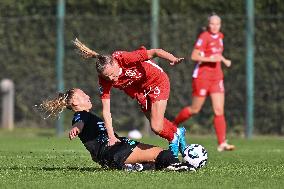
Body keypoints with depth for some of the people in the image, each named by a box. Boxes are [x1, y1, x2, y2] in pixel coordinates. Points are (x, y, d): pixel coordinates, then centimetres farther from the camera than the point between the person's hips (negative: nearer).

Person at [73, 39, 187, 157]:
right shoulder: (104, 80, -24)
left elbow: (154, 52, -32)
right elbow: (106, 111, -23)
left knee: (156, 127, -10)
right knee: (156, 126, 9)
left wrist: (173, 59, -48)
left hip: (157, 81, -5)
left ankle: (173, 138, 21)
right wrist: (112, 137, -30)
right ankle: (177, 132, 38)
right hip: (140, 92, 5)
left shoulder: (125, 58, -37)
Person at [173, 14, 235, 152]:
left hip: (216, 77, 6)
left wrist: (223, 60, 14)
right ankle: (173, 125, 29)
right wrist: (211, 59, -26)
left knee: (219, 110, -4)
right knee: (195, 109, 4)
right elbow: (194, 56, -17)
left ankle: (222, 144, -8)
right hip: (202, 77, -6)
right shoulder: (204, 37, -14)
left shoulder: (219, 36, 10)